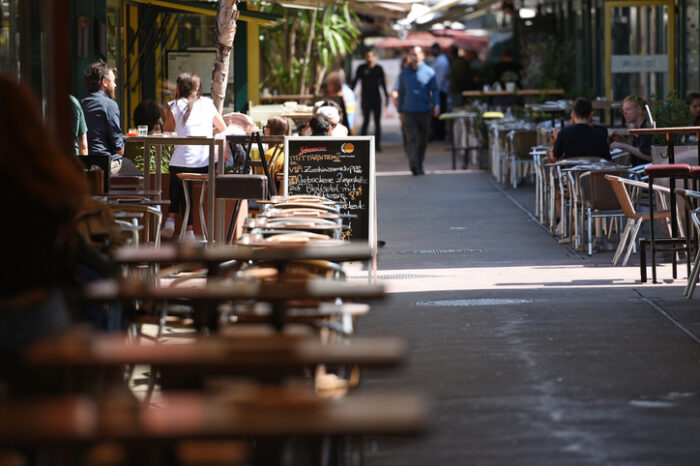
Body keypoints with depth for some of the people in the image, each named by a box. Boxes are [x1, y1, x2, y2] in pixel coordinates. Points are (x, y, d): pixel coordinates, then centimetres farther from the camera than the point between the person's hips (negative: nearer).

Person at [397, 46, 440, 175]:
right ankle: (413, 164, -26)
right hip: (409, 111, 0)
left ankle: (419, 166, 20)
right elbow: (401, 92, 15)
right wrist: (400, 111, 13)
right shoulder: (404, 73, 8)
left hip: (424, 111, 0)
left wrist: (436, 105, -15)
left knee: (423, 141, 7)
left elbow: (434, 90, 1)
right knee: (412, 138, -15)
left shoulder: (429, 72, 3)